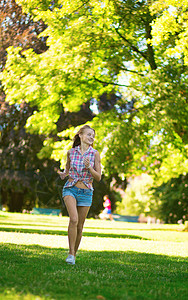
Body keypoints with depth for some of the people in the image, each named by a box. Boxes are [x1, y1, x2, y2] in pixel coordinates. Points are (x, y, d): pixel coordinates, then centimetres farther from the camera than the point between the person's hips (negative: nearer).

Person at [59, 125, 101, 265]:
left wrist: (89, 167, -19)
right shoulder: (71, 152, 1)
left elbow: (98, 177, -2)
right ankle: (71, 253, -17)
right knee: (74, 219, -24)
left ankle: (74, 254, 24)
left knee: (79, 226, 6)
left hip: (86, 193, 1)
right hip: (70, 189, -1)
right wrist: (63, 174, -5)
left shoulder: (95, 154, -2)